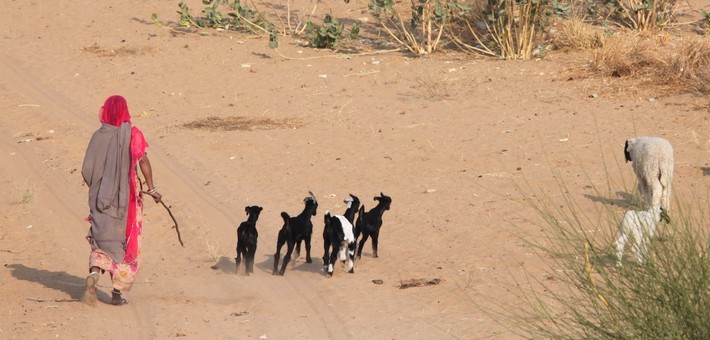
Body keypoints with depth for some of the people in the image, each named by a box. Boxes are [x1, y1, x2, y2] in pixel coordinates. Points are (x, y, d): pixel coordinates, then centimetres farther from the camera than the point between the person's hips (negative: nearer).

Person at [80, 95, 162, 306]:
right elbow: (143, 162, -14)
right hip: (126, 198, -2)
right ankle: (117, 291, 7)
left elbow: (86, 170, 1)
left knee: (101, 240, 13)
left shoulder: (98, 136, -1)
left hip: (101, 199, 2)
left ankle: (94, 273, -16)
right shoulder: (132, 134, -7)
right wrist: (151, 189, -9)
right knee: (126, 244, 10)